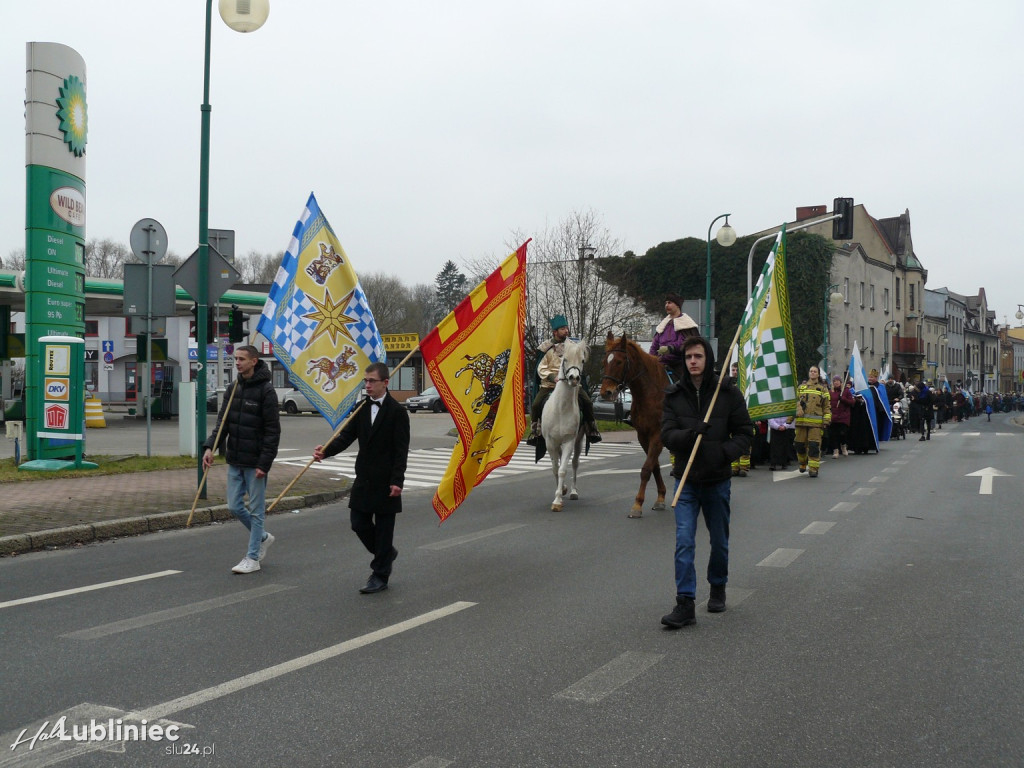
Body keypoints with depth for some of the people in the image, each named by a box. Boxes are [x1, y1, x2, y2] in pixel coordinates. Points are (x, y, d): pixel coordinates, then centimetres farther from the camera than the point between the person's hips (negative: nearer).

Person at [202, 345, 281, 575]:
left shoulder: (266, 390, -12)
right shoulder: (235, 388, 9)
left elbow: (273, 430, -14)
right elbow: (223, 420, 8)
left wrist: (264, 463, -18)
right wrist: (210, 446, -6)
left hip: (255, 463, -7)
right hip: (235, 461, 7)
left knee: (256, 510, 2)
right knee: (235, 507, 11)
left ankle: (253, 557, 12)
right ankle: (263, 538, 32)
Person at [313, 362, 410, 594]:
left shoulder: (397, 412, -9)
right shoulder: (362, 408, 9)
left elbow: (401, 449, -12)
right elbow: (347, 435, 2)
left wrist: (397, 481, -18)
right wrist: (326, 451, -15)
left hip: (385, 481, -6)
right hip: (364, 479, 6)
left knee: (383, 528, 2)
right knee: (359, 523, 8)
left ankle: (380, 575, 14)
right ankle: (386, 554, 32)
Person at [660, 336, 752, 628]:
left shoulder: (728, 393, -3)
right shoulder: (673, 395, 0)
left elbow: (744, 433, -1)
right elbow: (666, 434, -7)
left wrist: (724, 451, -20)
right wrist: (690, 434, -27)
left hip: (718, 480, 0)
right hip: (686, 480, 0)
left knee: (719, 542, 14)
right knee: (684, 541, -9)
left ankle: (718, 588, 37)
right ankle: (685, 604, -6)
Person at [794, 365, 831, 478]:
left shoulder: (823, 388, 11)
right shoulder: (801, 387, 15)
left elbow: (827, 406, 9)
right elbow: (795, 402, 17)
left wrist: (827, 420, 0)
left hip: (816, 422, -2)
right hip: (801, 420, 2)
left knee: (814, 446, -9)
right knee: (800, 444, 5)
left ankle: (813, 468, -5)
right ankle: (803, 463, 29)